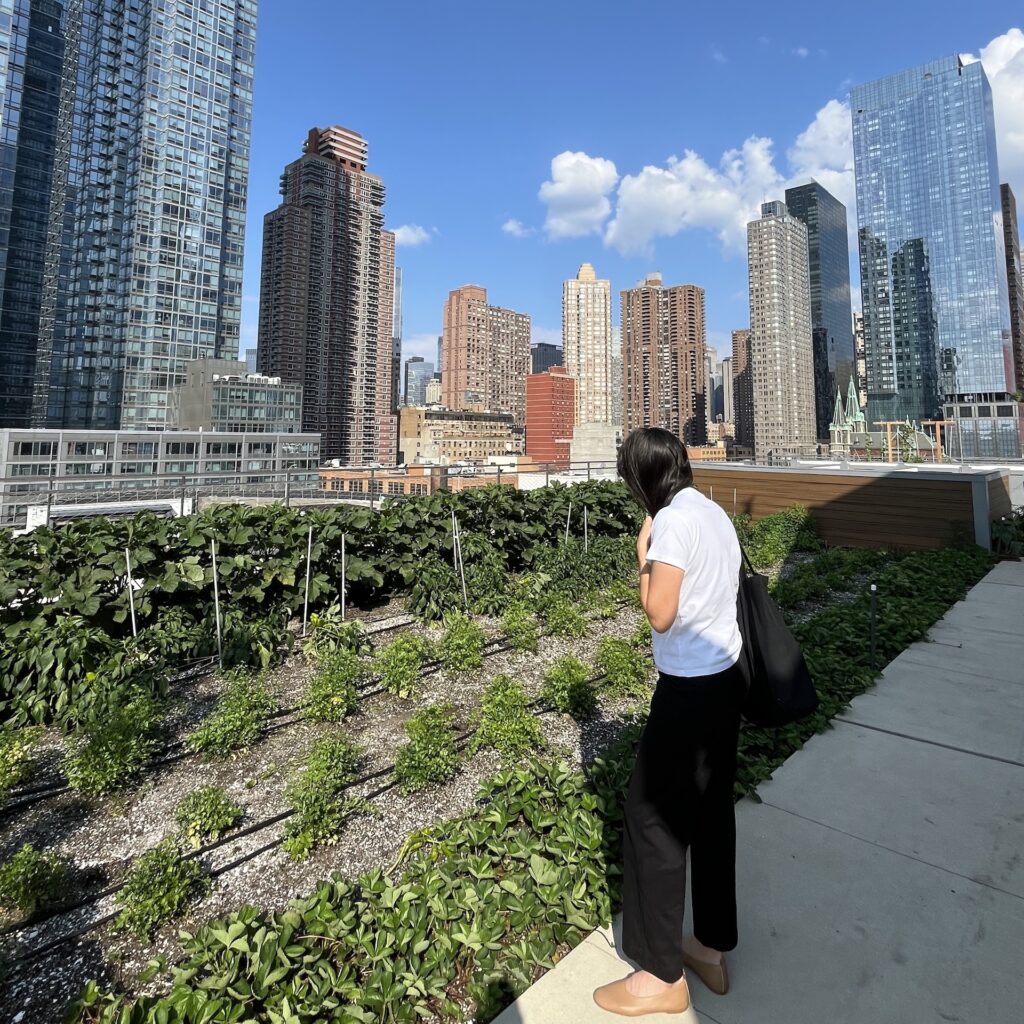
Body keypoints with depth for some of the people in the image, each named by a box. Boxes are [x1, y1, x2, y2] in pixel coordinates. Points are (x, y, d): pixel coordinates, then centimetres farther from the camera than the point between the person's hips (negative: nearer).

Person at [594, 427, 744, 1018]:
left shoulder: (672, 520, -19)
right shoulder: (715, 514, 8)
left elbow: (660, 614, -23)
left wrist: (644, 555, -11)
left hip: (690, 690, -9)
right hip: (726, 680, 9)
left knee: (653, 819, 6)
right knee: (712, 813, 19)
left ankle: (662, 975, 22)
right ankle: (712, 947, 36)